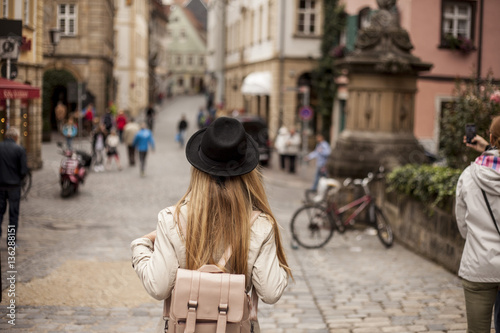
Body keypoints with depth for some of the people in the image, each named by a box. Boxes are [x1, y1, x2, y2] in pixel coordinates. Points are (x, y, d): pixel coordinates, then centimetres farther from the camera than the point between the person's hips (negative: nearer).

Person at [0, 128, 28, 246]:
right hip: (14, 185, -2)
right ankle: (11, 240, 11)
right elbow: (24, 170, -11)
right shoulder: (19, 149, -10)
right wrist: (18, 179, 7)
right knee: (13, 213, 7)